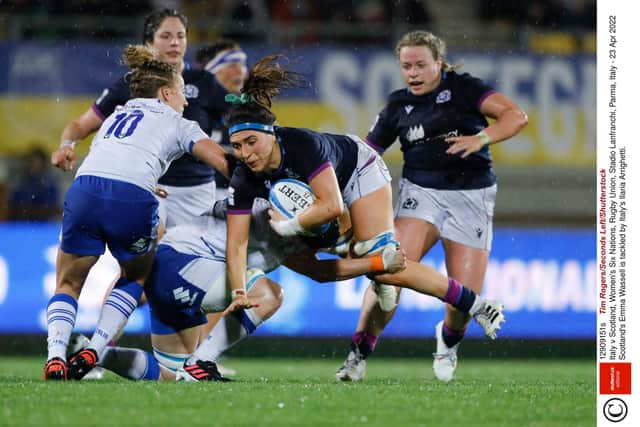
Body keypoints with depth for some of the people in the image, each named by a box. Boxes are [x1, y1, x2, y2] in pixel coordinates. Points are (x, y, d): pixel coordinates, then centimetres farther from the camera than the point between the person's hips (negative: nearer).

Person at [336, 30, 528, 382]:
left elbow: (515, 116, -12)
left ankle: (449, 338, 29)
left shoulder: (463, 89, -1)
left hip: (472, 195, -1)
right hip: (420, 191, 1)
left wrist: (480, 138, -29)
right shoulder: (398, 106, 8)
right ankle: (358, 354, -13)